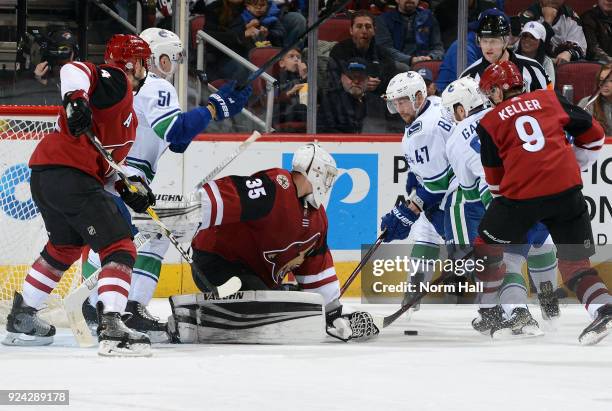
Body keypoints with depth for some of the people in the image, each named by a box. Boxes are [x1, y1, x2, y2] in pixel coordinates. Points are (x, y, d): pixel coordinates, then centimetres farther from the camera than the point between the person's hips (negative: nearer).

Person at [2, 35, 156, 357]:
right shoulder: (116, 81, -2)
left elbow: (103, 158, 25)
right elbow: (75, 70, -21)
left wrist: (128, 187, 12)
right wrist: (75, 98, -39)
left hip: (43, 177, 11)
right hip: (69, 175, -11)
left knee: (64, 248, 32)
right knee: (119, 248, -12)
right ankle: (111, 327, -26)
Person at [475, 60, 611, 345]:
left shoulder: (489, 123, 13)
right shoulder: (550, 99, 16)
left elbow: (494, 178, 17)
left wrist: (504, 200, 35)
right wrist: (573, 167, 32)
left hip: (520, 194, -2)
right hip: (566, 189, 2)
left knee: (488, 246, 22)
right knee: (575, 260, 10)